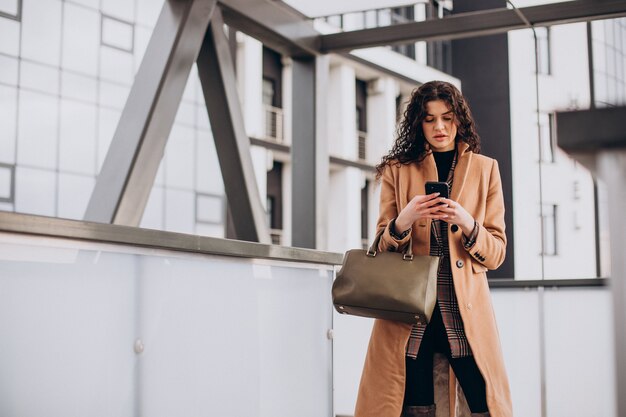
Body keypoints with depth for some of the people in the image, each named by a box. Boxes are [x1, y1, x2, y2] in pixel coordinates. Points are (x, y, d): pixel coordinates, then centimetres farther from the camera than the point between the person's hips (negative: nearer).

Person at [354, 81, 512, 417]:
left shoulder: (485, 169, 10)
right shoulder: (397, 170, 10)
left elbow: (496, 252, 7)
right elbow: (382, 249, 7)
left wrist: (467, 225, -13)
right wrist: (403, 221, -13)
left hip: (465, 310, 0)